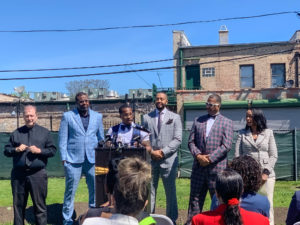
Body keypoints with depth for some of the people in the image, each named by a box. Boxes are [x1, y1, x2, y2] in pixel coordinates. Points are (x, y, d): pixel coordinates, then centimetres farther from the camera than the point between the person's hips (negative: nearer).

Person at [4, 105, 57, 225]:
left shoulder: (44, 132, 8)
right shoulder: (16, 133, 12)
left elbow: (53, 150, 3)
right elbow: (6, 151, 11)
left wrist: (39, 151, -12)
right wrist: (16, 149, -8)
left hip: (37, 174, -2)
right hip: (18, 174, 2)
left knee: (39, 205, 1)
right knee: (18, 205, 11)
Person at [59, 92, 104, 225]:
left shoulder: (97, 116, 10)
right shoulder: (67, 116, 2)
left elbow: (101, 138, 14)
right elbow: (63, 138, 2)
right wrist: (63, 159, -4)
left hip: (93, 159, 2)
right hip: (73, 160, -2)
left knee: (95, 190, 6)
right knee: (70, 191, 4)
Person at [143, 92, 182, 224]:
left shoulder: (175, 117, 6)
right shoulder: (147, 118, 11)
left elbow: (177, 139, -3)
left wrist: (163, 152, -11)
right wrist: (151, 151, -8)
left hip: (168, 159, -1)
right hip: (150, 159, 1)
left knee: (170, 191, 6)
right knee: (149, 190, 4)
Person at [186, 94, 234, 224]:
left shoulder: (226, 122, 2)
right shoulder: (198, 120, 12)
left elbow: (226, 146, -7)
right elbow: (191, 141, 8)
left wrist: (210, 158, -13)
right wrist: (198, 156, -9)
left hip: (217, 167, -3)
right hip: (198, 167, 3)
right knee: (195, 198, 8)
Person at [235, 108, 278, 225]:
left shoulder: (268, 133, 7)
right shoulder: (242, 134, 8)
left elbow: (273, 155, 5)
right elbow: (237, 155, 2)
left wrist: (266, 173, -5)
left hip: (266, 175, 0)